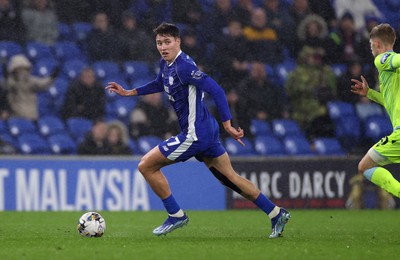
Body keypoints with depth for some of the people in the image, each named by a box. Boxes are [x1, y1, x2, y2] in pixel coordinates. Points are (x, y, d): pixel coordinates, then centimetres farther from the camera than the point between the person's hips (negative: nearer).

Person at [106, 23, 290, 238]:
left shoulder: (183, 66, -20)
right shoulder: (166, 63, 8)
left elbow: (215, 89, -27)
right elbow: (160, 84, 31)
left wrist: (227, 124, -28)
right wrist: (129, 92, 25)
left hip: (195, 135, -10)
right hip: (207, 131, 10)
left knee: (146, 166, -4)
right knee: (230, 178, 14)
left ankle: (176, 215, 6)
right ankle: (276, 214, 17)